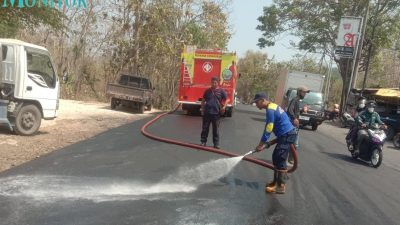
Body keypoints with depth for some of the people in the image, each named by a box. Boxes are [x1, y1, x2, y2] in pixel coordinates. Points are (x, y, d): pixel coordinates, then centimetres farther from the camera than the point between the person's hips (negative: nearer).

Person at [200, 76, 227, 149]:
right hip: (207, 113, 1)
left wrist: (224, 107, -11)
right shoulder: (207, 91, 8)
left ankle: (216, 143, 14)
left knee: (216, 129, 6)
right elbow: (203, 100, 15)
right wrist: (202, 109, 7)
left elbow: (226, 100, 5)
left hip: (216, 113, -1)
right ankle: (203, 141, 16)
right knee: (205, 128, 5)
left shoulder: (221, 91, 2)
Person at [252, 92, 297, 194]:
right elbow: (269, 128, 18)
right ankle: (276, 182, 25)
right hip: (286, 135, 10)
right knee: (276, 158, 15)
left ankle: (281, 186, -3)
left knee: (280, 160, -8)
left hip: (287, 135, -10)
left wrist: (261, 144, -10)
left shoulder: (270, 109, -17)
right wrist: (264, 143, 16)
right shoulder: (272, 107, 15)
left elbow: (268, 129, -18)